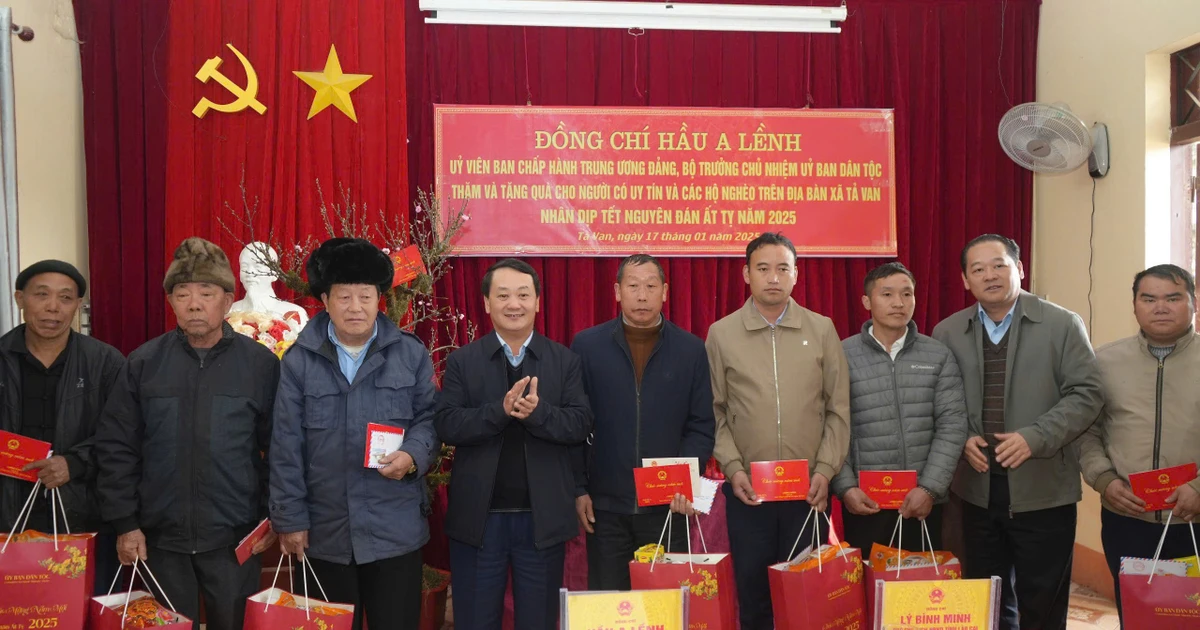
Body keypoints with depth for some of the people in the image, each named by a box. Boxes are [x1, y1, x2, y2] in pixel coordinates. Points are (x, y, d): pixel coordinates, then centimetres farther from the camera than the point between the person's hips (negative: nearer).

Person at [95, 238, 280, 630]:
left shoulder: (261, 364, -4)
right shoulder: (143, 363, 0)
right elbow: (116, 448, 2)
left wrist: (271, 516, -2)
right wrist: (124, 523, -2)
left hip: (235, 538, -1)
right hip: (160, 538, 2)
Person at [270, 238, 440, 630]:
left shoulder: (411, 353, 2)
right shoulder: (299, 360, 0)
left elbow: (429, 418, 7)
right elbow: (286, 447, 0)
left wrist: (413, 455, -15)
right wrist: (289, 518, -2)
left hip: (395, 529, 0)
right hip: (324, 532, 1)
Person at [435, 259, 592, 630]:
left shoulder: (565, 361, 3)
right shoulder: (461, 362, 2)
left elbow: (580, 425, -6)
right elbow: (446, 426, -8)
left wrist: (537, 411, -24)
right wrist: (501, 410, -23)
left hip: (542, 518, 0)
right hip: (478, 517, 0)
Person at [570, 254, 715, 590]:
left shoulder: (691, 350, 2)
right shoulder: (586, 345, 0)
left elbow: (701, 427, 3)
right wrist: (578, 489, -1)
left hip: (669, 508, 1)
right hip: (604, 506, 0)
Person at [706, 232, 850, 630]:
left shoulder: (822, 330, 3)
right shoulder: (721, 334, 2)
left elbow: (839, 409, 3)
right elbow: (714, 411, 2)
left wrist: (825, 470, -5)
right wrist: (732, 467, -8)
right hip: (747, 489, 0)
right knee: (752, 592, 7)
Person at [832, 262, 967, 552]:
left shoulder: (939, 356, 5)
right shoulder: (842, 356, -1)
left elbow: (952, 426, -1)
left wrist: (930, 488, -9)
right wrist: (845, 488, -10)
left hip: (923, 501, 2)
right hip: (864, 501, -1)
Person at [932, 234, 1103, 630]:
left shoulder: (1063, 325, -3)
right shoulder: (947, 333, 5)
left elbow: (1085, 394, -8)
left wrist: (1034, 438, -19)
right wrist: (961, 439, -11)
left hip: (1043, 489, -3)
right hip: (976, 489, 3)